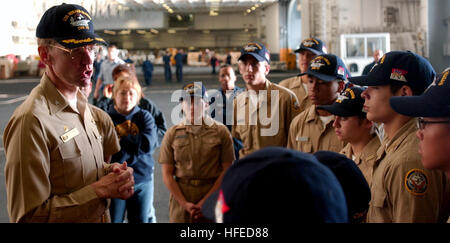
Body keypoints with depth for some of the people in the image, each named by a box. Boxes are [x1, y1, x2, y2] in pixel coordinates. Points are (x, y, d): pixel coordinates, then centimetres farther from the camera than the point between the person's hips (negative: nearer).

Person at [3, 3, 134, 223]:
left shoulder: (80, 103, 3)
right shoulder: (31, 120, -25)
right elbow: (28, 216, -27)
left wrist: (109, 170, -6)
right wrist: (100, 190, -26)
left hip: (100, 216, 8)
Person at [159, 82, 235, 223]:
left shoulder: (221, 132, 3)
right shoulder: (172, 134, 7)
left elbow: (227, 171, -1)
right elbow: (167, 174, 4)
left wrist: (205, 201, -8)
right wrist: (185, 204, -6)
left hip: (212, 197, -1)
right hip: (180, 198, 1)